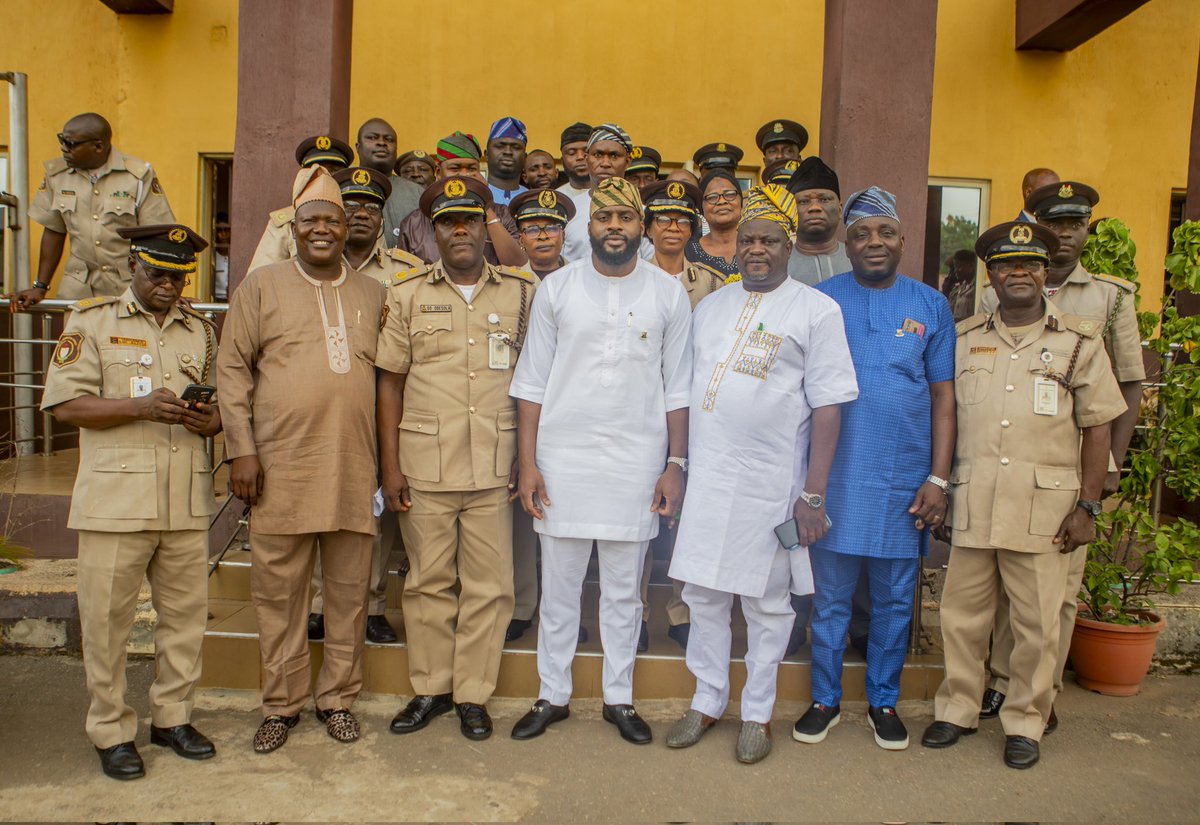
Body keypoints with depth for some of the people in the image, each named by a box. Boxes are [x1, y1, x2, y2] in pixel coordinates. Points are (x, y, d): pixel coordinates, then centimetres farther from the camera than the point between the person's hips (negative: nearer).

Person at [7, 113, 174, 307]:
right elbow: (53, 231, 13)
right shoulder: (57, 173, 6)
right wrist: (40, 286, 11)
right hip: (78, 288, 3)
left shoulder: (139, 175, -6)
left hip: (132, 287, -3)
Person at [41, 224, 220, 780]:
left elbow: (221, 400, 19)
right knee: (107, 619, 4)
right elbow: (66, 404, -4)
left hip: (186, 501, 4)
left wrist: (210, 419, -4)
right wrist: (141, 407, -18)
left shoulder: (201, 330, 15)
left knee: (186, 613, 8)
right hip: (116, 499, -3)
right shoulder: (91, 321, 3)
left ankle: (172, 717, 25)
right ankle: (111, 732, 19)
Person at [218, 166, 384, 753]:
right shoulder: (262, 286, 5)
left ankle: (337, 697, 25)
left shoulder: (372, 294, 13)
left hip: (354, 470, 2)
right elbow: (232, 368, 2)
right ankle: (282, 704, 23)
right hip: (279, 469, -2)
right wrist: (241, 450, -6)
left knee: (349, 590, 9)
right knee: (277, 591, 7)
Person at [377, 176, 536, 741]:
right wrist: (390, 466, 0)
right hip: (424, 463, 0)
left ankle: (473, 693, 21)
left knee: (489, 585, 5)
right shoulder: (408, 294, 6)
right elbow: (390, 383, 5)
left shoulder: (521, 293, 7)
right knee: (428, 582, 9)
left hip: (494, 467, 0)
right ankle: (430, 688, 26)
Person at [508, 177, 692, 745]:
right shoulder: (557, 288, 2)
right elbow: (531, 382, 2)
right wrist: (527, 462, -3)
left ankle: (620, 699, 27)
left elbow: (678, 388, 4)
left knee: (623, 592, 11)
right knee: (558, 589, 10)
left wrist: (676, 464, 0)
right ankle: (552, 697, 26)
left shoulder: (668, 294, 2)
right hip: (563, 459, 0)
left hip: (636, 464, 0)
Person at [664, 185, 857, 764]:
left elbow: (828, 407, -7)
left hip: (771, 483, -4)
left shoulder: (816, 311, -2)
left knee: (768, 603, 8)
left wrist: (813, 495, -11)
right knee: (703, 594, 11)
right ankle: (707, 701, 29)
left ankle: (758, 714, 25)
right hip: (706, 478, 4)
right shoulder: (711, 307, 14)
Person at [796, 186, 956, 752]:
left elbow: (943, 396, 6)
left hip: (904, 480, 1)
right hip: (836, 476, -1)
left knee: (894, 600, 12)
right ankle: (825, 699, 25)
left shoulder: (931, 305, 5)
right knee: (830, 598, 8)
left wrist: (938, 478, -1)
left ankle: (883, 701, 29)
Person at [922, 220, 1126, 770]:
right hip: (972, 505, 2)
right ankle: (956, 709, 26)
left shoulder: (1078, 340, 5)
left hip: (1043, 507, -2)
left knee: (1037, 625, 5)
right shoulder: (964, 338, 11)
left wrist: (1087, 506, -2)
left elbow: (1096, 429, 4)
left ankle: (1025, 723, 23)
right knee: (961, 615, 9)